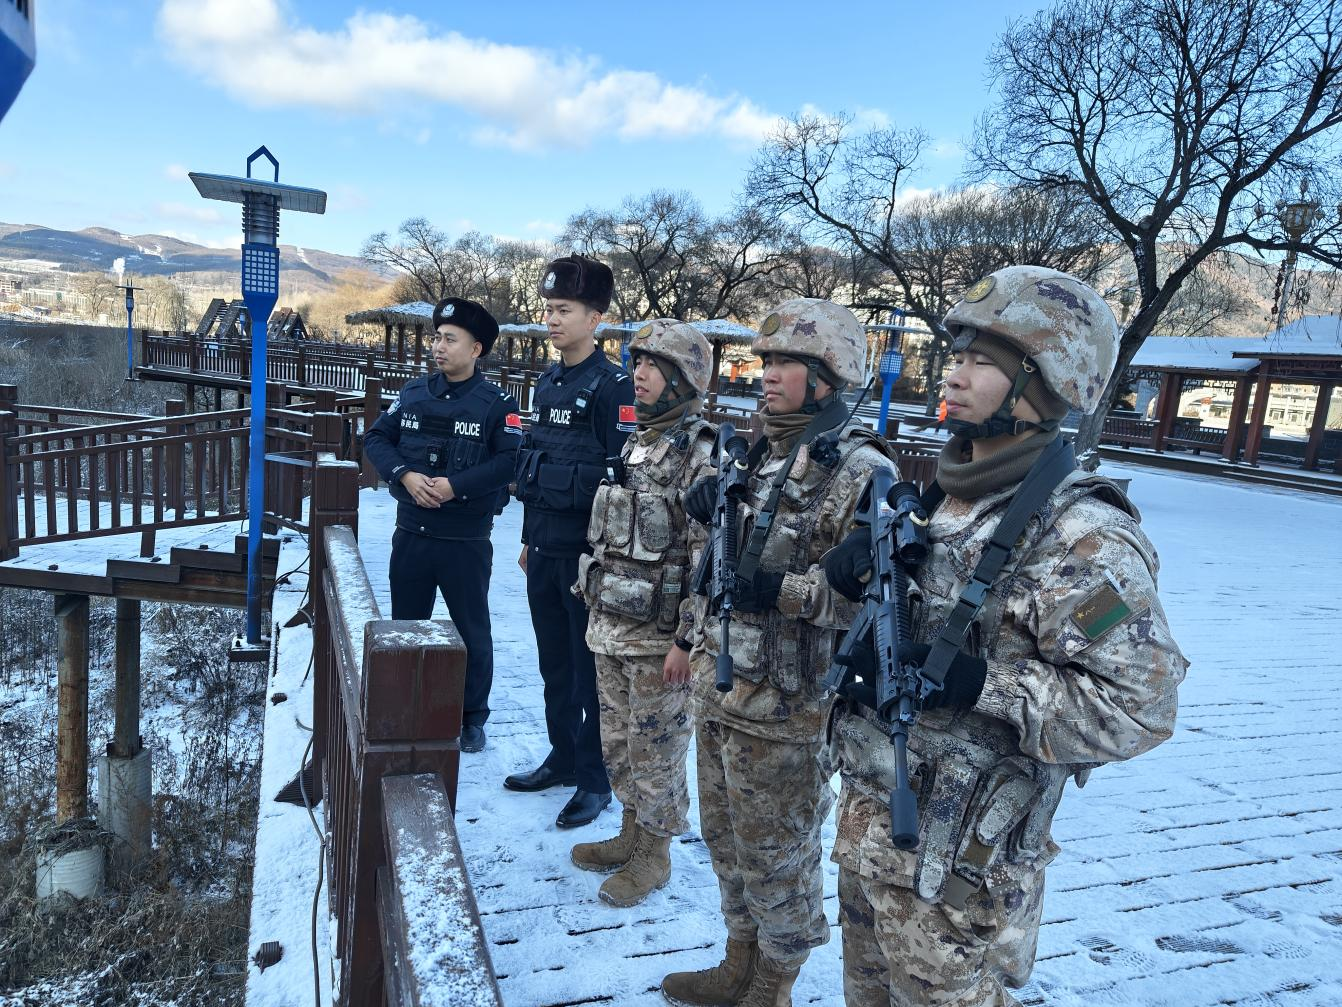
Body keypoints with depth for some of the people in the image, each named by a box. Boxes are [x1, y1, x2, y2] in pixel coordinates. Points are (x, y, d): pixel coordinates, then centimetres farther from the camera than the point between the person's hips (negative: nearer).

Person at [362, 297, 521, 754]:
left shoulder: (497, 403, -9)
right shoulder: (413, 393, 6)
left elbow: (511, 460, -18)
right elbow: (376, 437, 5)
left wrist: (456, 485, -23)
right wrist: (404, 475, -12)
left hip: (466, 540, -4)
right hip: (410, 533, 5)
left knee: (472, 632, 8)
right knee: (405, 625, 17)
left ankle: (472, 718, 25)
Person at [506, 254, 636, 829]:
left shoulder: (612, 387, -11)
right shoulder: (547, 384, 12)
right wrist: (529, 538, 17)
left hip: (586, 550, -7)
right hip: (544, 548, 7)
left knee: (589, 667, 3)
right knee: (553, 663, 16)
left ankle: (595, 780, 16)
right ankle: (562, 759, 31)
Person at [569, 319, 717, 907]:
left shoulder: (704, 454, -15)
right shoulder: (635, 444, 11)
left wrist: (687, 639, -20)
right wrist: (596, 609, 18)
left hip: (660, 639, -8)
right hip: (611, 629, 8)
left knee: (654, 749, 6)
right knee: (618, 742, 19)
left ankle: (654, 855, 24)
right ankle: (632, 832, 37)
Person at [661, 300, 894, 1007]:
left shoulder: (859, 473, -17)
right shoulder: (761, 455, 8)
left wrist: (784, 590, -28)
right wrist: (710, 510, -1)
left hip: (783, 709, -8)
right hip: (719, 689, 8)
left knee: (776, 858, 11)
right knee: (726, 840, 23)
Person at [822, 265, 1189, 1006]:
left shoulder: (1080, 539, -21)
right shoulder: (935, 497, 4)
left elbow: (1140, 706, -24)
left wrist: (982, 685, -29)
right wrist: (860, 566, -5)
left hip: (957, 859, -8)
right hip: (866, 815, 8)